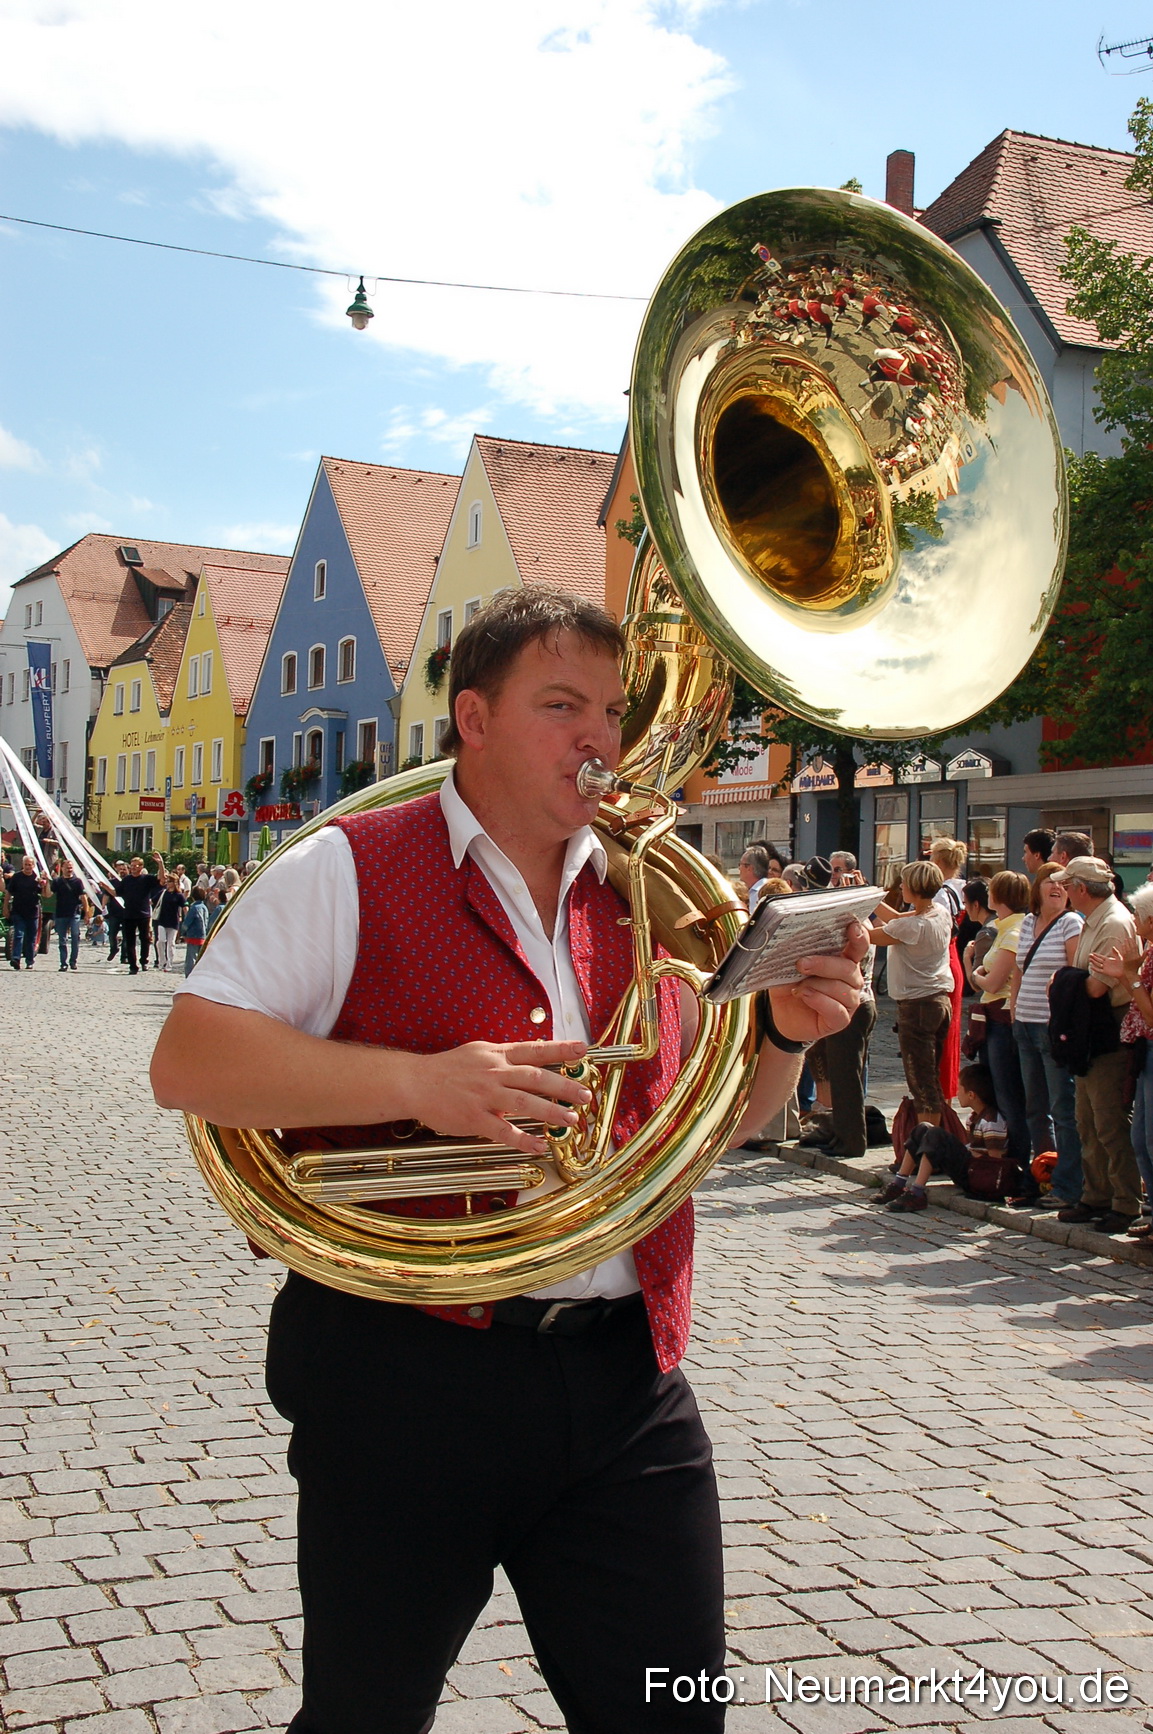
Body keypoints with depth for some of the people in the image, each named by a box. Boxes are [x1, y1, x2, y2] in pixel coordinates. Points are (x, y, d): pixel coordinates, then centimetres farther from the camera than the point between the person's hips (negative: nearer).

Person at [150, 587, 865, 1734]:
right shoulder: (348, 871, -5)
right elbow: (186, 1061, -13)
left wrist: (784, 1032, -4)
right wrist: (417, 1083, -23)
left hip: (627, 1380, 4)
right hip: (406, 1373, -4)